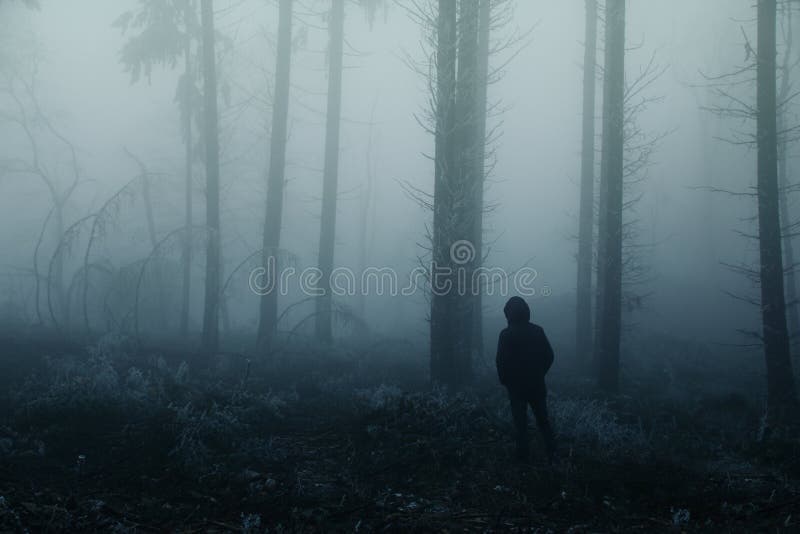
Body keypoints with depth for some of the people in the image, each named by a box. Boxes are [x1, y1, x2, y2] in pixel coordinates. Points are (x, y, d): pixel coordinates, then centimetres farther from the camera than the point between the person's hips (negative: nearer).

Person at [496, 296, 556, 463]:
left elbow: (501, 361, -12)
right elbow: (549, 355, 3)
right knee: (543, 420, 13)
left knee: (520, 423, 5)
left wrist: (504, 380, 3)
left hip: (516, 386, -3)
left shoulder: (506, 335, -12)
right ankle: (552, 452, 6)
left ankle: (523, 456, 7)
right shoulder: (538, 331, -2)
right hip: (537, 385, 3)